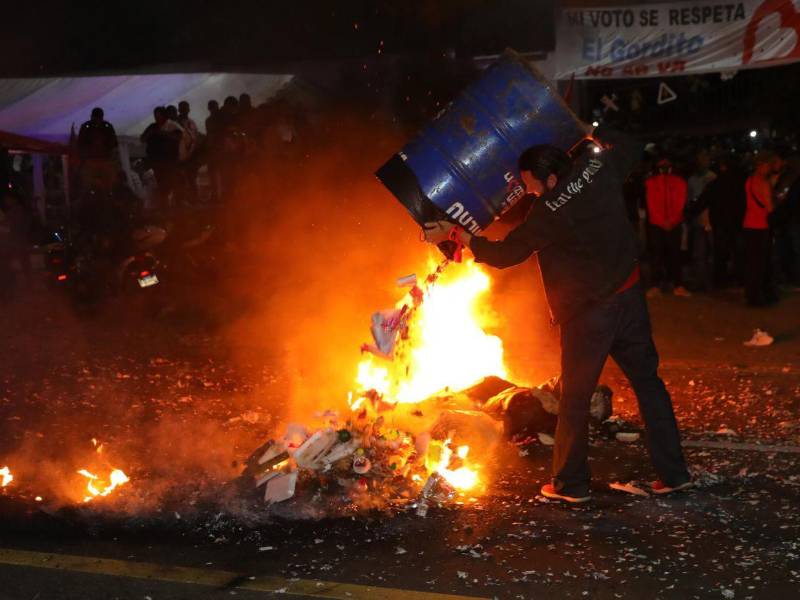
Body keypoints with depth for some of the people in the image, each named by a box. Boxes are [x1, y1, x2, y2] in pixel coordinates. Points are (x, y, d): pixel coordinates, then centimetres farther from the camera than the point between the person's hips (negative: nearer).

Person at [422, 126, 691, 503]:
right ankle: (673, 472, 16)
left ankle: (570, 483, 17)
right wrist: (594, 131, 26)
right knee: (647, 381, 13)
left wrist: (453, 234, -6)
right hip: (630, 295, 6)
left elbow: (503, 254, -12)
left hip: (589, 313, -6)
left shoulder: (548, 213, -20)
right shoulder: (598, 168, -4)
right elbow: (630, 150, 19)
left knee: (575, 397, 8)